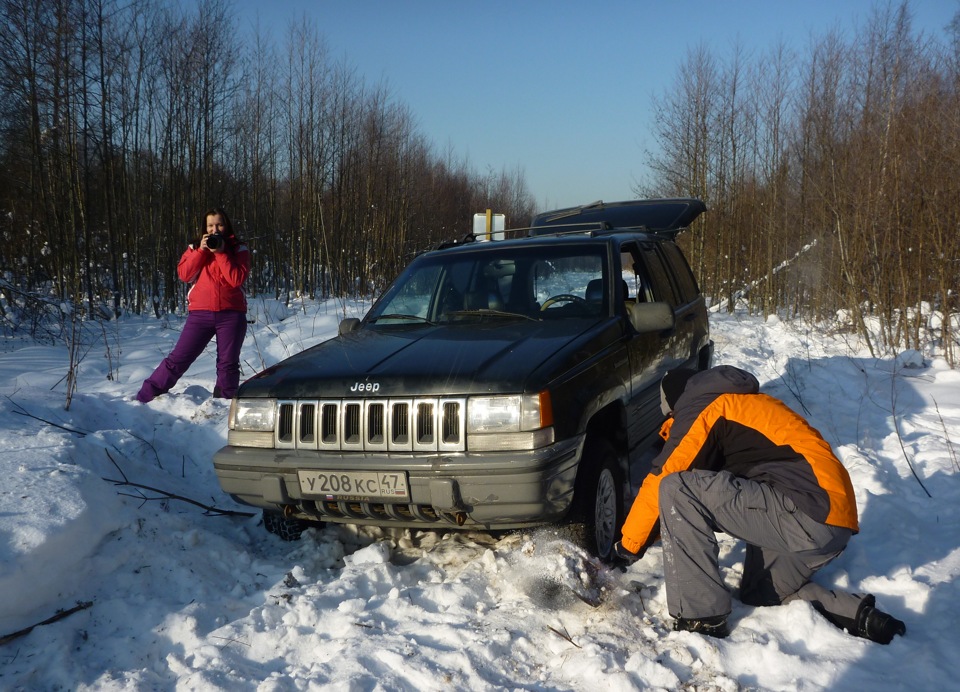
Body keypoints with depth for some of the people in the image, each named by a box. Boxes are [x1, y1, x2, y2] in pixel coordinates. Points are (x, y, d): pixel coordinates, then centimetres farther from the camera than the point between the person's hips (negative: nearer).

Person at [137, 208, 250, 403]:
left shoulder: (238, 250, 6)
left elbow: (237, 279, -10)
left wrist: (220, 253, -11)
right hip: (200, 313, 1)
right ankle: (144, 398, 2)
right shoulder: (195, 248, 13)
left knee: (228, 364, 2)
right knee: (178, 359, -3)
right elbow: (184, 274, -3)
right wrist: (201, 250, -9)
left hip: (231, 314, -1)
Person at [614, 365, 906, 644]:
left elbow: (660, 481, -2)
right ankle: (860, 615, 15)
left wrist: (628, 545, 9)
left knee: (675, 490, -13)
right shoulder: (740, 404, 28)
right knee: (759, 594, 30)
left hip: (811, 512, -10)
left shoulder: (704, 408, 0)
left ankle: (700, 618, -9)